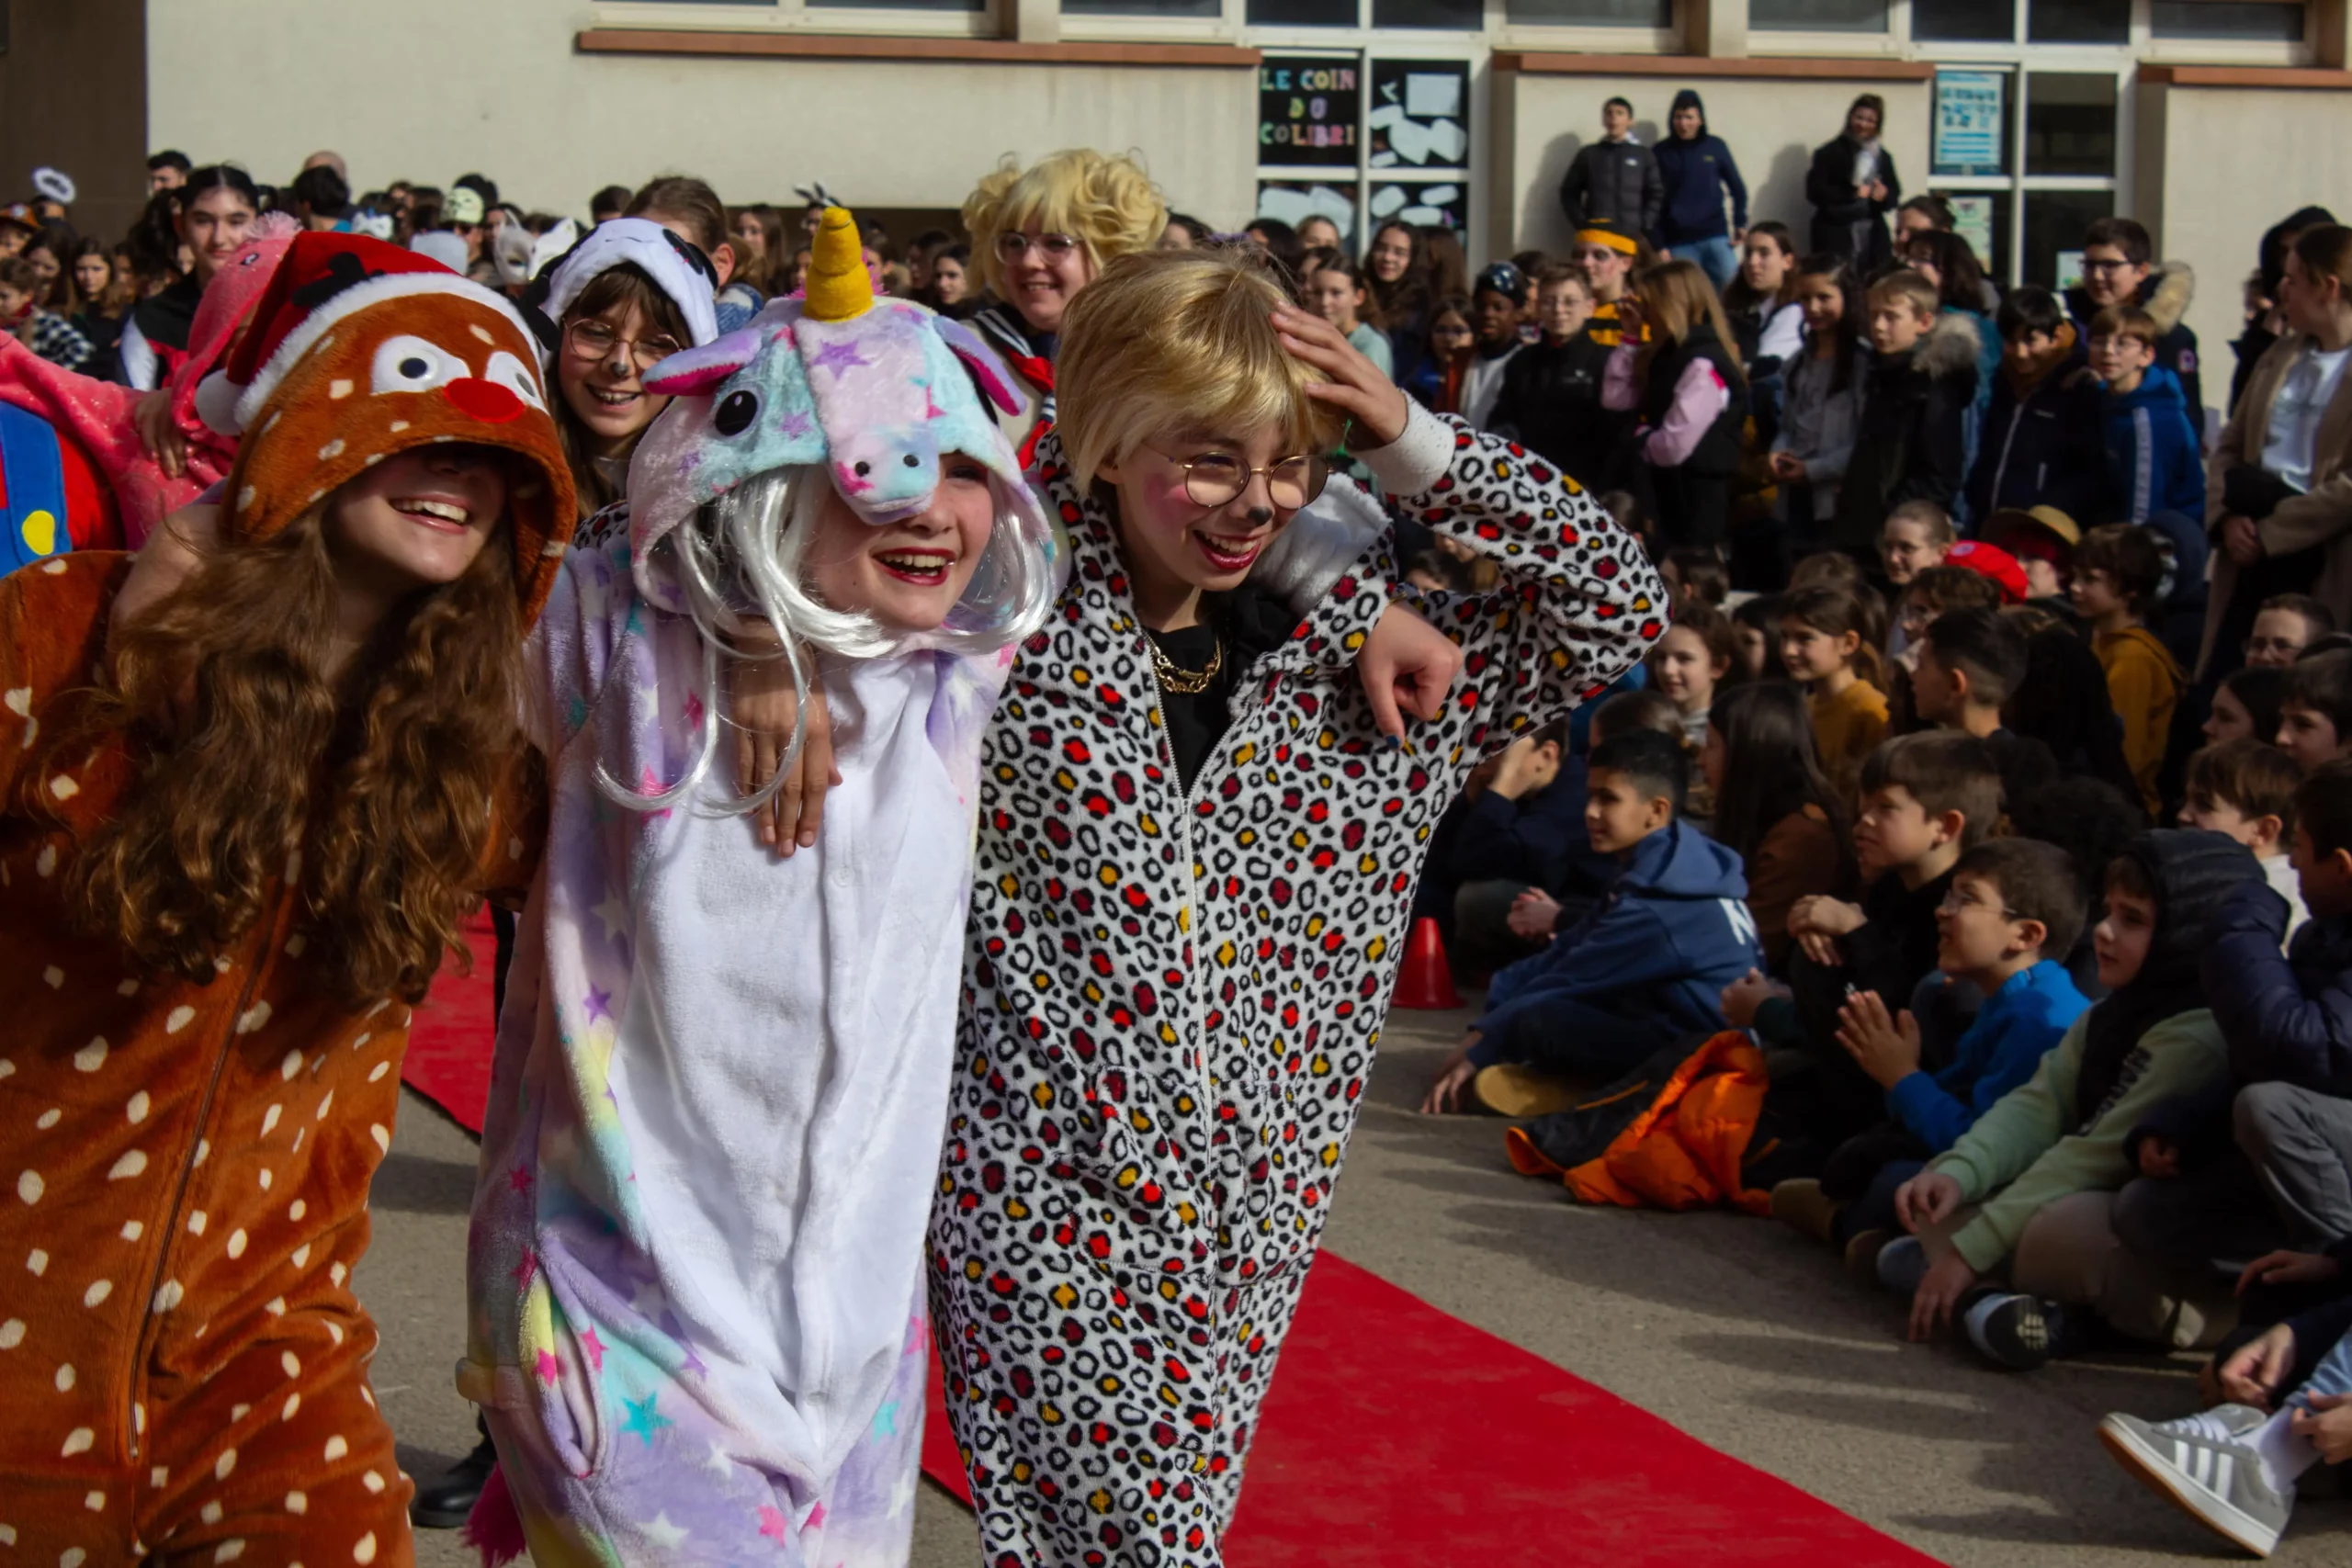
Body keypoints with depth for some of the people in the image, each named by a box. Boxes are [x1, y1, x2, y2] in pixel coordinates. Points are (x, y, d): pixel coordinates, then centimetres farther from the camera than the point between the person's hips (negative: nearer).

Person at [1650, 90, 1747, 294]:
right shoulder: (1661, 153, 3)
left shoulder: (1715, 147, 6)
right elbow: (1652, 201, 2)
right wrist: (1657, 245, -3)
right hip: (1678, 243, 0)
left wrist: (1740, 223, 2)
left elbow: (1737, 188, 13)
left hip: (1715, 238, 0)